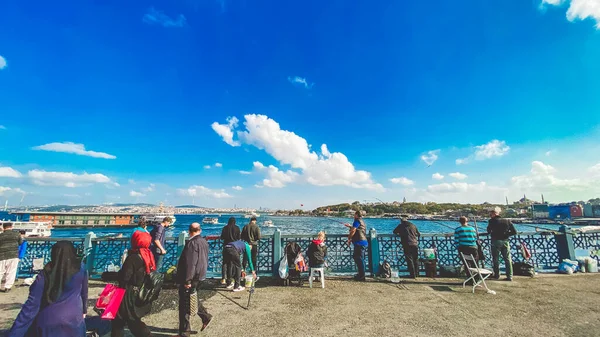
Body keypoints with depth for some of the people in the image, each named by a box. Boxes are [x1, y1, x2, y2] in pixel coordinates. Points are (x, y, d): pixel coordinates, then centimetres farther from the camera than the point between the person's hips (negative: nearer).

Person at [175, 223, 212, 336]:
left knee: (185, 303, 4)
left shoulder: (192, 243, -20)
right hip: (200, 276, 8)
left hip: (192, 277, -8)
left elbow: (190, 263, -23)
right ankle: (205, 316, 26)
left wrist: (187, 280, -20)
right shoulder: (204, 242, 6)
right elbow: (205, 260, 15)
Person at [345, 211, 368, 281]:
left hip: (359, 243, -10)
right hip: (364, 242, 10)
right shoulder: (362, 221, 22)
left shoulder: (357, 221, -8)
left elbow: (353, 231, -16)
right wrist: (350, 226, 47)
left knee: (359, 259, -5)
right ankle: (361, 274, 26)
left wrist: (349, 239, -5)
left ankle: (362, 276, -1)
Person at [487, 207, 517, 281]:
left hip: (496, 241, -3)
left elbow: (488, 231, -1)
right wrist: (506, 234, 9)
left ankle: (497, 275, 14)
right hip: (505, 241, 3)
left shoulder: (492, 221, -7)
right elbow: (514, 232, 1)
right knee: (507, 259, 8)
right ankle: (509, 276, 9)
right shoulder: (507, 221, 3)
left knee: (496, 259, 8)